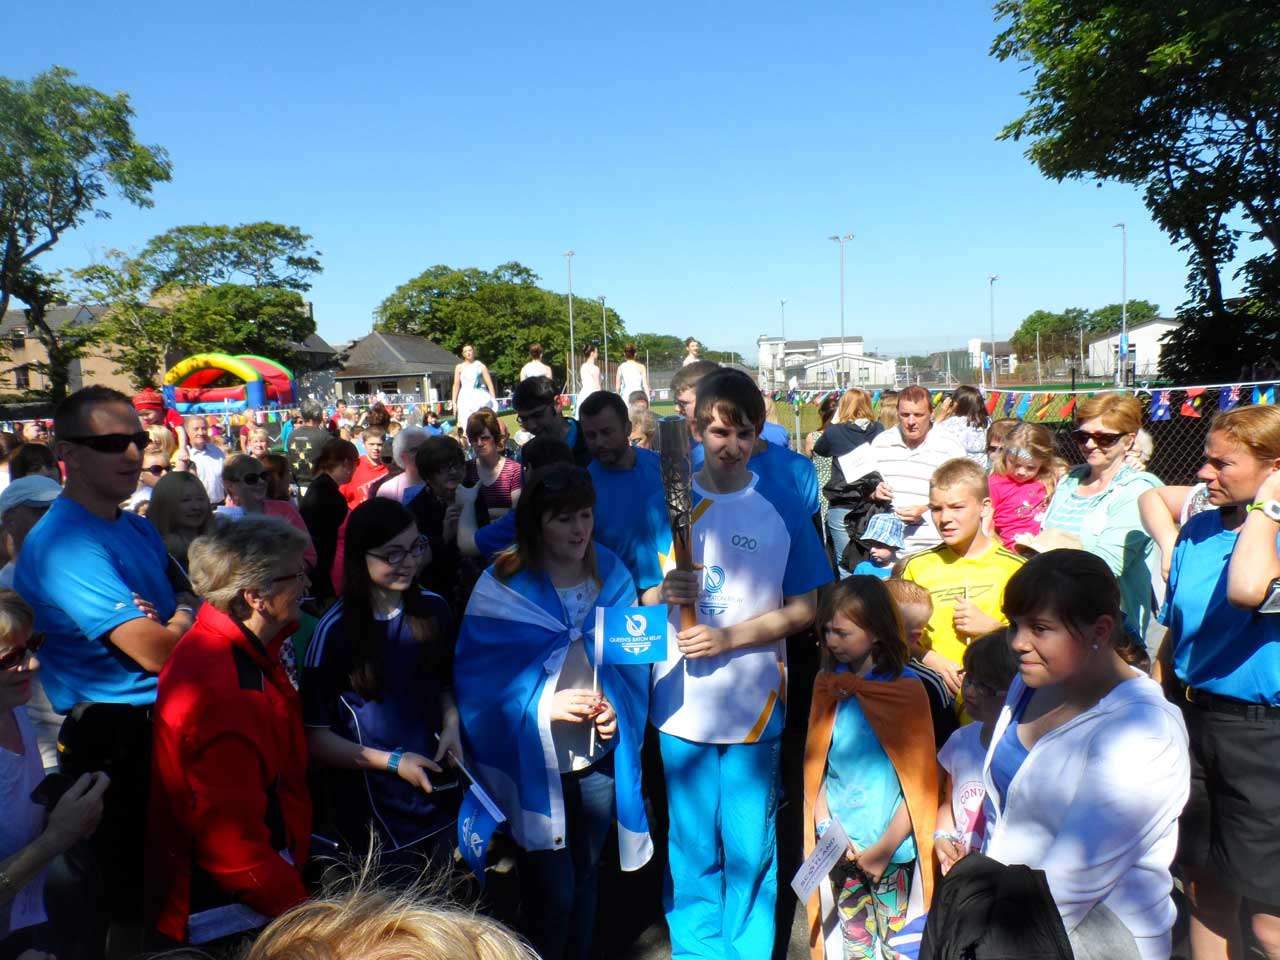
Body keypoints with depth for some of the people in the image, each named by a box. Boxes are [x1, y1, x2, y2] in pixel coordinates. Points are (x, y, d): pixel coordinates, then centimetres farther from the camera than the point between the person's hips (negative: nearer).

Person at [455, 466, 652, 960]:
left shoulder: (611, 575, -1)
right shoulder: (502, 586, -12)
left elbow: (630, 657, 6)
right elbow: (479, 677, -11)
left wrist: (617, 709, -11)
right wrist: (544, 703, -22)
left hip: (601, 757, 4)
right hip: (534, 764, -4)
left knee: (585, 875, 20)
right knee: (552, 891, 3)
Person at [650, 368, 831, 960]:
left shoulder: (782, 510, -3)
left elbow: (803, 608, -2)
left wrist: (727, 636, -15)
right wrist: (665, 594, -17)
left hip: (755, 704, -1)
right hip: (682, 704, 1)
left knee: (750, 845, 10)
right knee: (691, 845, 13)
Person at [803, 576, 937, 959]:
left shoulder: (904, 689, -12)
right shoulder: (828, 684, 2)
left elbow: (919, 779, -11)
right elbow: (815, 763, 4)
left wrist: (884, 848, -11)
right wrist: (825, 826, -6)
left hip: (890, 846, -4)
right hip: (841, 845, 4)